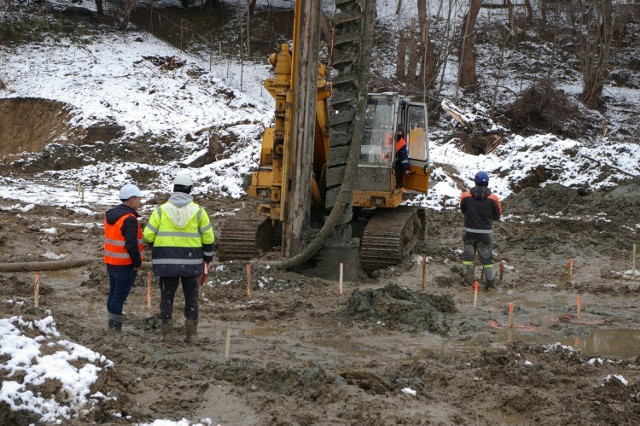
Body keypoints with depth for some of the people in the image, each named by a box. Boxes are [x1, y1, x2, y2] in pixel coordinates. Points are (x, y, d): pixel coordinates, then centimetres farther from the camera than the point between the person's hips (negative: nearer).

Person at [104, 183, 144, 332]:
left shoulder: (110, 215, 9)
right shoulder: (129, 219, -19)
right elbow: (131, 244, -24)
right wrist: (137, 263, -13)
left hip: (111, 263, 9)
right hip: (125, 264, -9)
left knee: (113, 294, 16)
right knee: (120, 296, -5)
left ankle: (112, 326, 23)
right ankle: (116, 327, -3)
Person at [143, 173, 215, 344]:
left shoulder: (161, 210, -2)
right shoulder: (198, 211, -2)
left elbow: (148, 235, -4)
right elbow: (208, 237, 0)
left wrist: (158, 245, 17)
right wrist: (208, 256, 15)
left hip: (166, 261, 0)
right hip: (191, 261, 0)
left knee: (167, 296, 9)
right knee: (191, 297, 12)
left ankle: (166, 332, 6)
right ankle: (191, 333, 10)